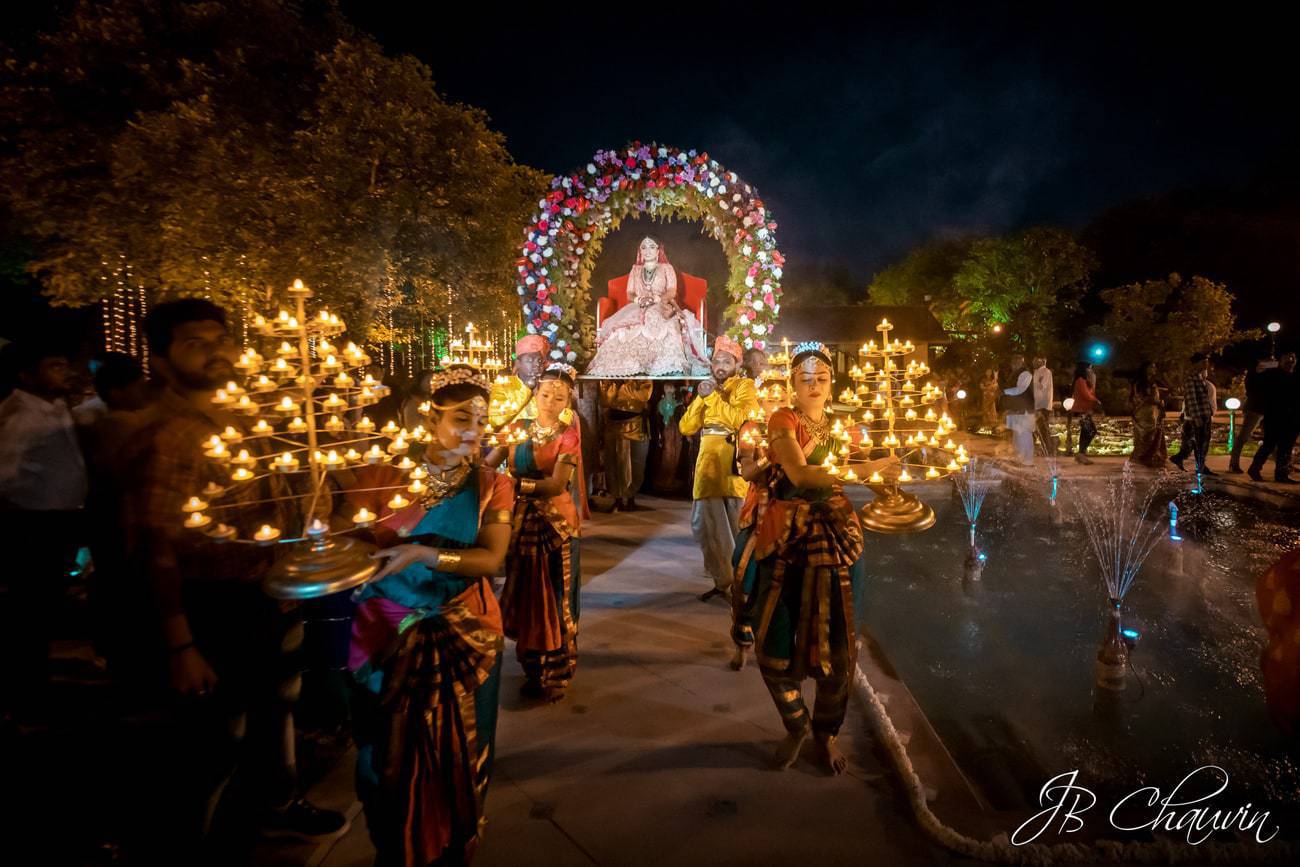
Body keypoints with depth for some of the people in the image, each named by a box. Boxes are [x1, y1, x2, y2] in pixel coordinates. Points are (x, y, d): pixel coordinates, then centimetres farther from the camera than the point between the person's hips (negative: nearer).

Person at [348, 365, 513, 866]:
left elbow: (491, 559, -14)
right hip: (387, 634, 0)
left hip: (463, 636, 0)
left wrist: (424, 554, -26)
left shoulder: (491, 484, -4)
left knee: (457, 754, 14)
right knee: (390, 753, 15)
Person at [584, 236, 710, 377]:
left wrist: (654, 299, -17)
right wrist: (639, 299, -10)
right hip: (637, 307, 3)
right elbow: (629, 294, 14)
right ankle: (631, 366, -38)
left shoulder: (666, 268, 13)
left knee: (665, 326, -39)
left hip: (661, 307, -3)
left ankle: (668, 368, -47)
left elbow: (672, 293, 0)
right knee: (622, 326, -31)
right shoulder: (635, 270, 22)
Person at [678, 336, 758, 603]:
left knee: (738, 529, 0)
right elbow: (686, 428, 9)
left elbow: (741, 419, -19)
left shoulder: (745, 386, 2)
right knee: (705, 525, 8)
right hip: (708, 463, 6)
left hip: (734, 464, -6)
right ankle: (722, 580, 22)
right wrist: (701, 397, -2)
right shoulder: (709, 388, 19)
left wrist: (713, 396, -12)